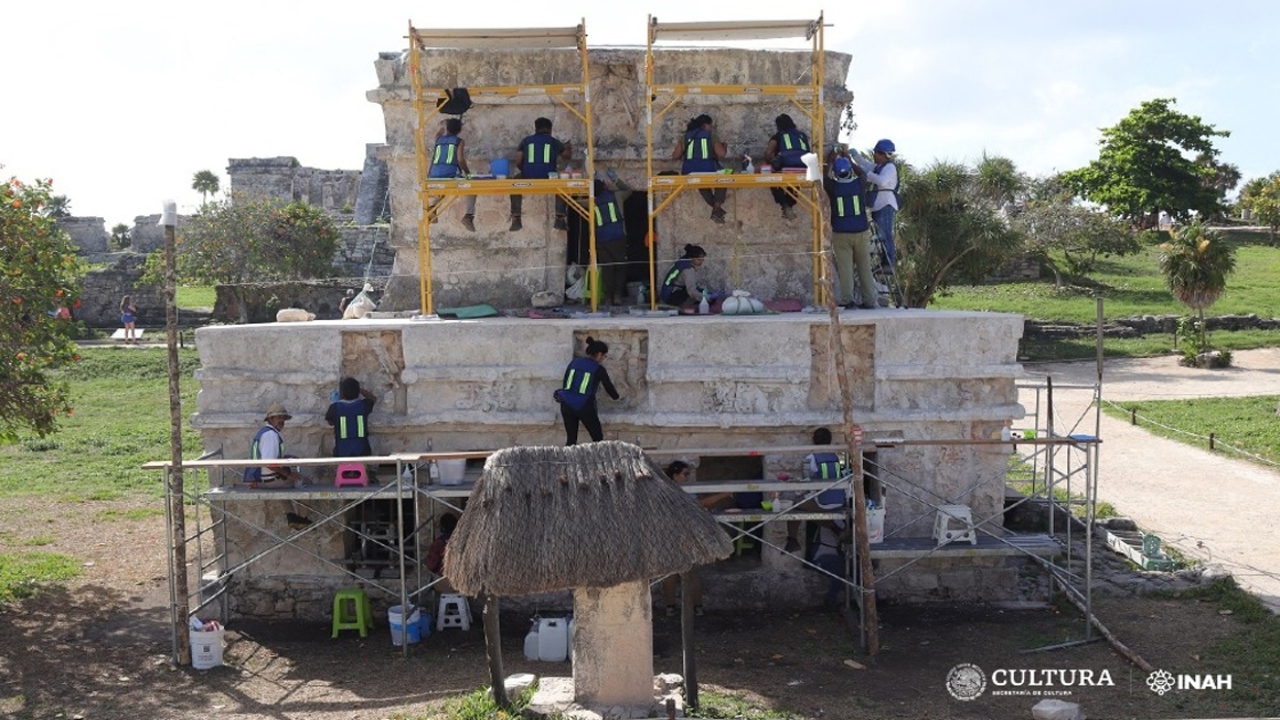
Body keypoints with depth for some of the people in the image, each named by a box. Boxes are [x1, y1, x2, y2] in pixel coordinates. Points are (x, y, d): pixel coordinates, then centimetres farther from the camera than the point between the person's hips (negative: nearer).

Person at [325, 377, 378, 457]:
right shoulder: (363, 405, -5)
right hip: (362, 452, 1)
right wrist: (356, 388, 20)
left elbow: (330, 422, 12)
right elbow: (373, 399, 19)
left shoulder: (335, 407, -9)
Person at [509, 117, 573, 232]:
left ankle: (515, 219, 21)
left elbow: (518, 162, 8)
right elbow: (568, 155, 28)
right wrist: (568, 147, 51)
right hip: (548, 181, 0)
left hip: (528, 180, 0)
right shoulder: (554, 142, 12)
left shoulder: (526, 141, 11)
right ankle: (560, 219, 19)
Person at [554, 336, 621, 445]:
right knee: (598, 438, 11)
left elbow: (564, 384, 11)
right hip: (585, 407, -4)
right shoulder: (599, 369, -2)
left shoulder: (574, 362, 8)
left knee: (571, 439, 12)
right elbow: (608, 386, 9)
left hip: (567, 405, 4)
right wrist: (617, 397, 28)